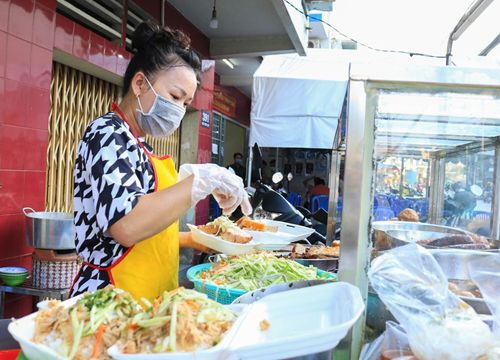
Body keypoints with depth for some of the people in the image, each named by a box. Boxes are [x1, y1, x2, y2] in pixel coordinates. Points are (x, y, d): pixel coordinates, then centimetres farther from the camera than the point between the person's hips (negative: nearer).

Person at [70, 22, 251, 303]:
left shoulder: (135, 144, 13)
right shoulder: (108, 133, -14)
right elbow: (126, 225, -30)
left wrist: (190, 239, 14)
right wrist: (204, 179, -26)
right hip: (111, 300, -9)